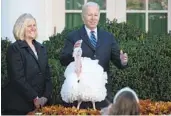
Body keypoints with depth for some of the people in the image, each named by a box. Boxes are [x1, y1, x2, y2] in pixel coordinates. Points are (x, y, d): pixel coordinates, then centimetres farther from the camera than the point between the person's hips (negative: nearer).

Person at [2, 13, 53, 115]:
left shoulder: (41, 48, 15)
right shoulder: (14, 49, -5)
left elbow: (47, 75, 11)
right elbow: (18, 78, -13)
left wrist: (46, 96, -4)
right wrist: (35, 98, -16)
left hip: (39, 104, 5)